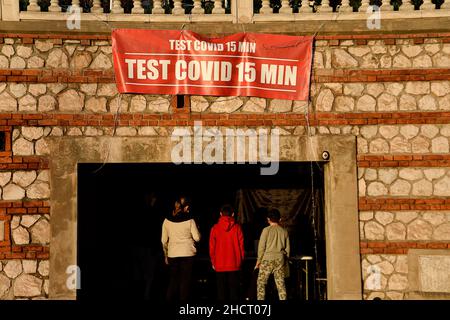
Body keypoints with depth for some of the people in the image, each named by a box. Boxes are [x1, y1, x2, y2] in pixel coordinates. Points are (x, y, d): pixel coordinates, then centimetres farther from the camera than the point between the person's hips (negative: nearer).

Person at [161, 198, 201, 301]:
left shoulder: (167, 221, 2)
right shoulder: (189, 220, -6)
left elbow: (163, 240, 7)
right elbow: (197, 238, -3)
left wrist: (166, 255, 17)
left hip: (172, 254, 2)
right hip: (187, 254, -2)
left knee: (173, 280, 12)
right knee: (185, 280, 4)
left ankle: (170, 299, 11)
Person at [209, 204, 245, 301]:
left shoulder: (215, 228, -3)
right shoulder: (237, 227, -4)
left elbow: (212, 247, 0)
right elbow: (241, 245, -1)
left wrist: (213, 262, 11)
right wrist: (240, 261, 11)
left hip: (219, 265, 0)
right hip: (234, 264, 0)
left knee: (221, 290, 7)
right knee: (234, 289, 5)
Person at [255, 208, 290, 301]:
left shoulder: (266, 230, -6)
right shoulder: (284, 231, 6)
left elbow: (261, 247, -6)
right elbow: (287, 249, 10)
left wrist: (259, 260, 2)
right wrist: (285, 260, 20)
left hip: (267, 259, -4)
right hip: (280, 260, 4)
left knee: (261, 282, 4)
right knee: (280, 283, 7)